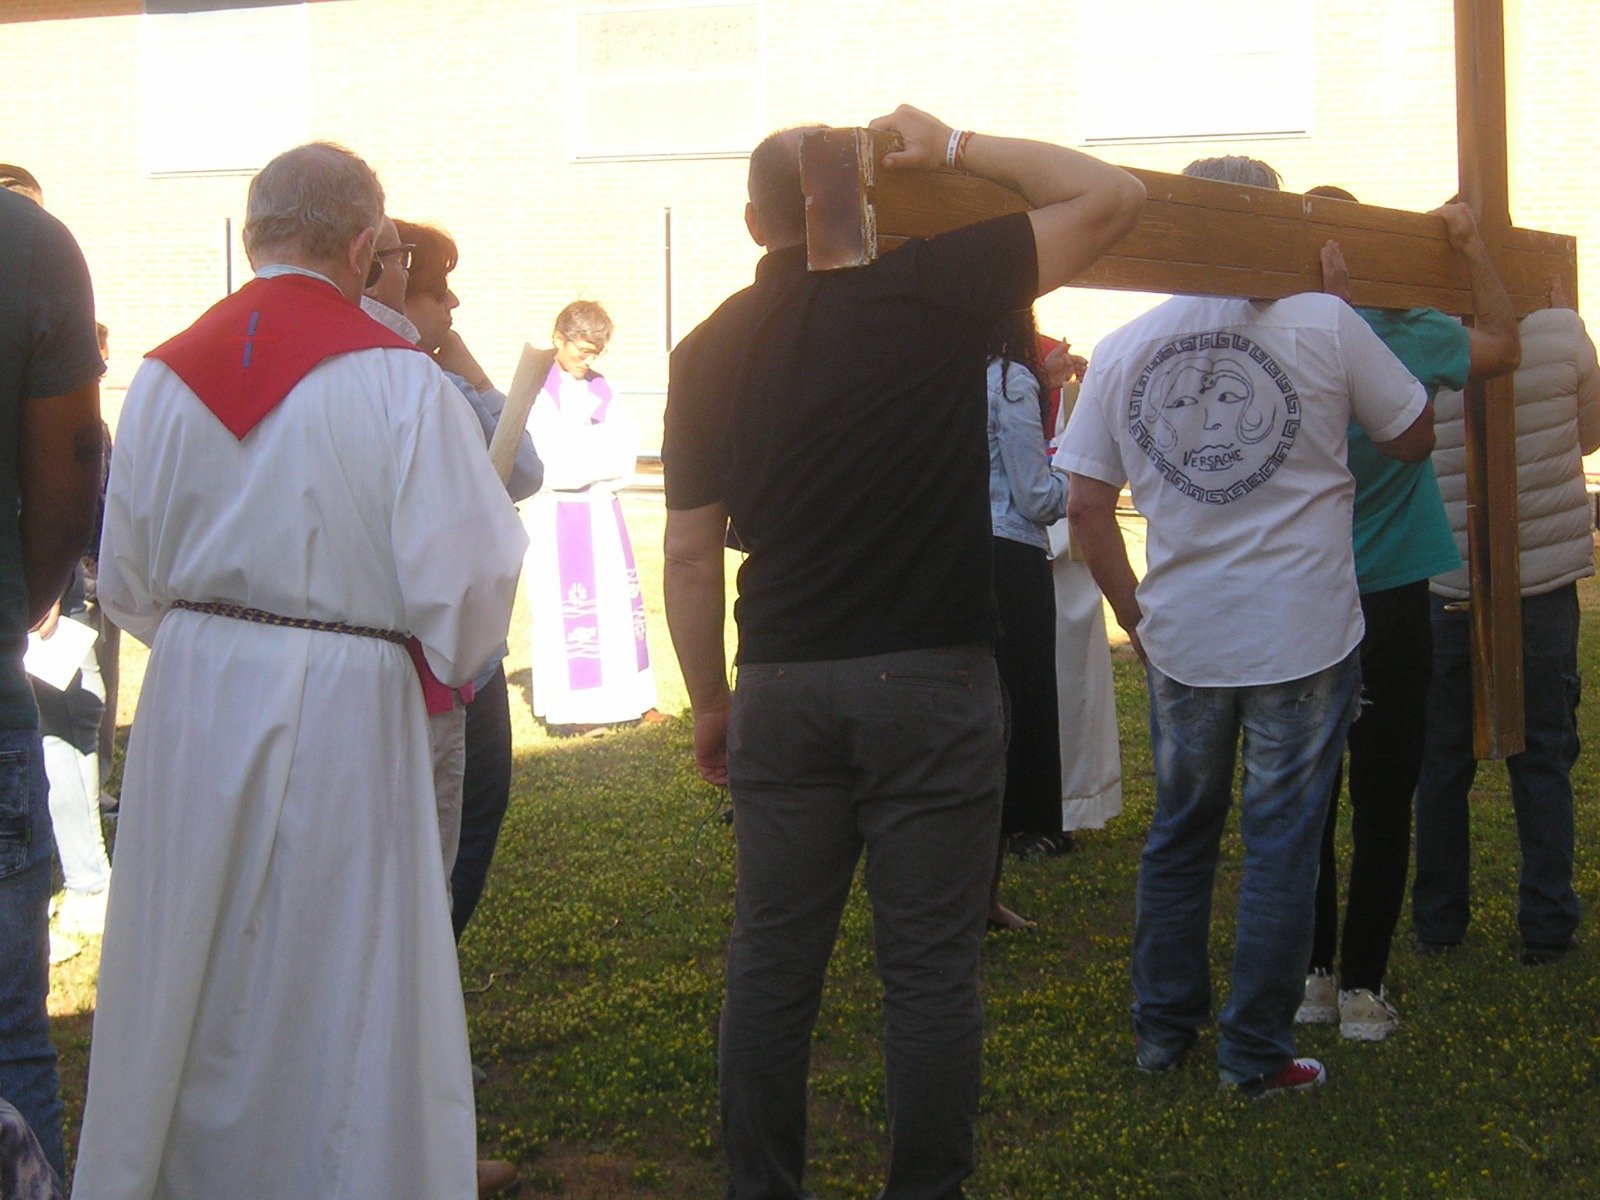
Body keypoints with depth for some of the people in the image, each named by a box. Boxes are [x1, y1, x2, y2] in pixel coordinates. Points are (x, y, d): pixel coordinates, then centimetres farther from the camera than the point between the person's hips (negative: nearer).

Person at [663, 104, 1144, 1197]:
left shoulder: (711, 349, 4)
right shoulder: (928, 289, -5)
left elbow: (690, 552, 5)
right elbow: (1113, 196, -1)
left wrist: (710, 703, 14)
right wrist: (959, 147, 5)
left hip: (781, 687, 3)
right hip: (932, 682, -3)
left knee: (771, 970, 12)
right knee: (930, 972, 5)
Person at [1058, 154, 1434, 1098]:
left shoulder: (1123, 349, 1)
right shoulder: (1323, 323, -9)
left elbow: (1086, 504, 2)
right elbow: (1416, 439, 4)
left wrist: (1136, 618, 11)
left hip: (1182, 638, 3)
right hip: (1305, 631, -3)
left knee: (1179, 833, 18)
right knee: (1283, 843, 6)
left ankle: (1163, 1029, 27)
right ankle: (1258, 1053, 13)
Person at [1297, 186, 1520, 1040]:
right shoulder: (1398, 335, -12)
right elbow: (1503, 347, -2)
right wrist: (1470, 244, -3)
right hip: (1387, 603, -1)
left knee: (1306, 801, 8)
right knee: (1382, 801, 7)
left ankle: (1313, 975, 16)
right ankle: (1361, 986, 13)